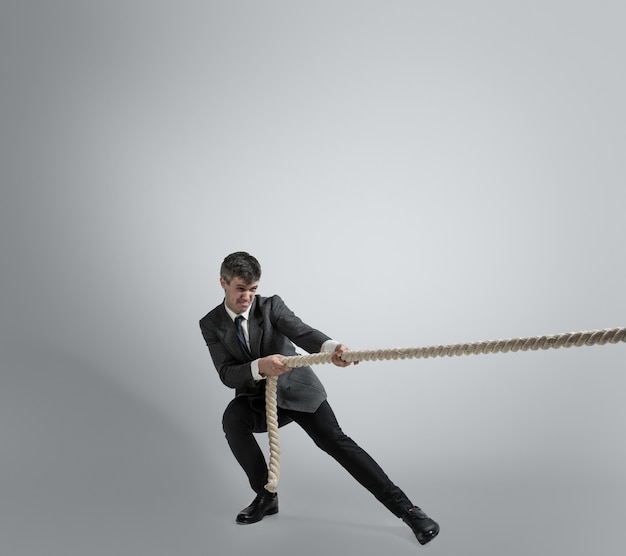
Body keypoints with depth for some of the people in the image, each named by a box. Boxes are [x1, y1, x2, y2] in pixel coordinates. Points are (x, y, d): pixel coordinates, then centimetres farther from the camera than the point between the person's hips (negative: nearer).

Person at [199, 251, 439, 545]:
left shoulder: (271, 305, -10)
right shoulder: (211, 324, -6)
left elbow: (302, 332, -28)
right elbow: (227, 374, -16)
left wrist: (330, 347, -50)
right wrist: (258, 367, -37)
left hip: (296, 389, -1)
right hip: (256, 397, 1)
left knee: (334, 440, -18)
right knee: (232, 417, -30)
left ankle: (405, 508, -16)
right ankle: (266, 495, -11)